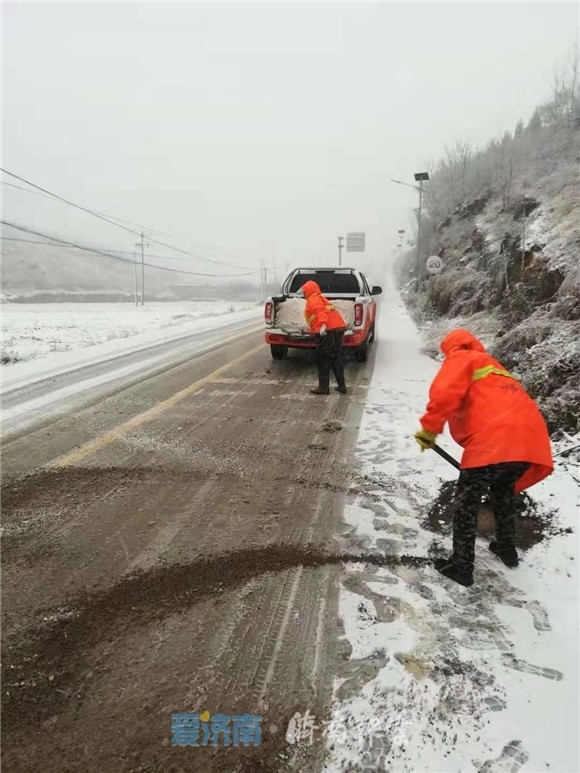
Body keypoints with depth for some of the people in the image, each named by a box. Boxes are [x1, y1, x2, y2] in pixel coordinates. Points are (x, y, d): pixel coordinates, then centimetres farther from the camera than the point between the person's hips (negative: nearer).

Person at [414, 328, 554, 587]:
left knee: (466, 500, 5)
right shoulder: (490, 364, 35)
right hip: (530, 435, 9)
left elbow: (445, 393, -9)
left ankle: (461, 566, 10)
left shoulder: (460, 359, 12)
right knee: (502, 491, 30)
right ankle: (507, 548, 43)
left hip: (497, 438, -8)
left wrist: (429, 428, -3)